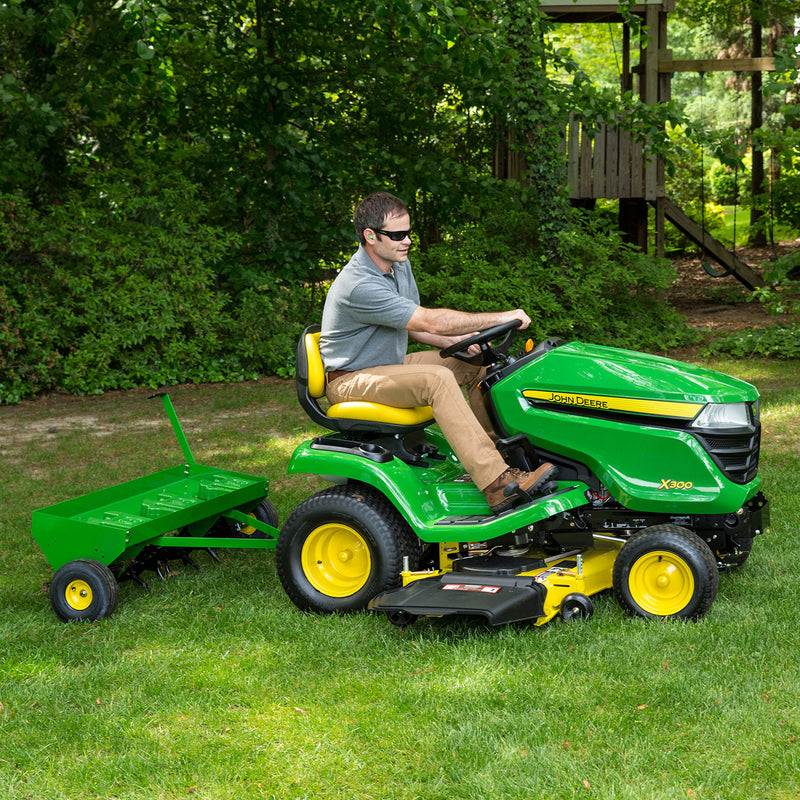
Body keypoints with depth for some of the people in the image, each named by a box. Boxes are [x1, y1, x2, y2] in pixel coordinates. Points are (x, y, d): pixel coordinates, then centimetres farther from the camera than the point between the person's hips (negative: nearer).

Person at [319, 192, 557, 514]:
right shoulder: (359, 286, -27)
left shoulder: (399, 265, 5)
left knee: (476, 362, 0)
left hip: (390, 364, 10)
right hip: (352, 380, -10)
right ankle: (497, 484, -40)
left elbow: (412, 325, 15)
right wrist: (503, 317, -25)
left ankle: (500, 448, 1)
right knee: (437, 378, -33)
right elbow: (431, 321, -30)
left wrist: (456, 341, -5)